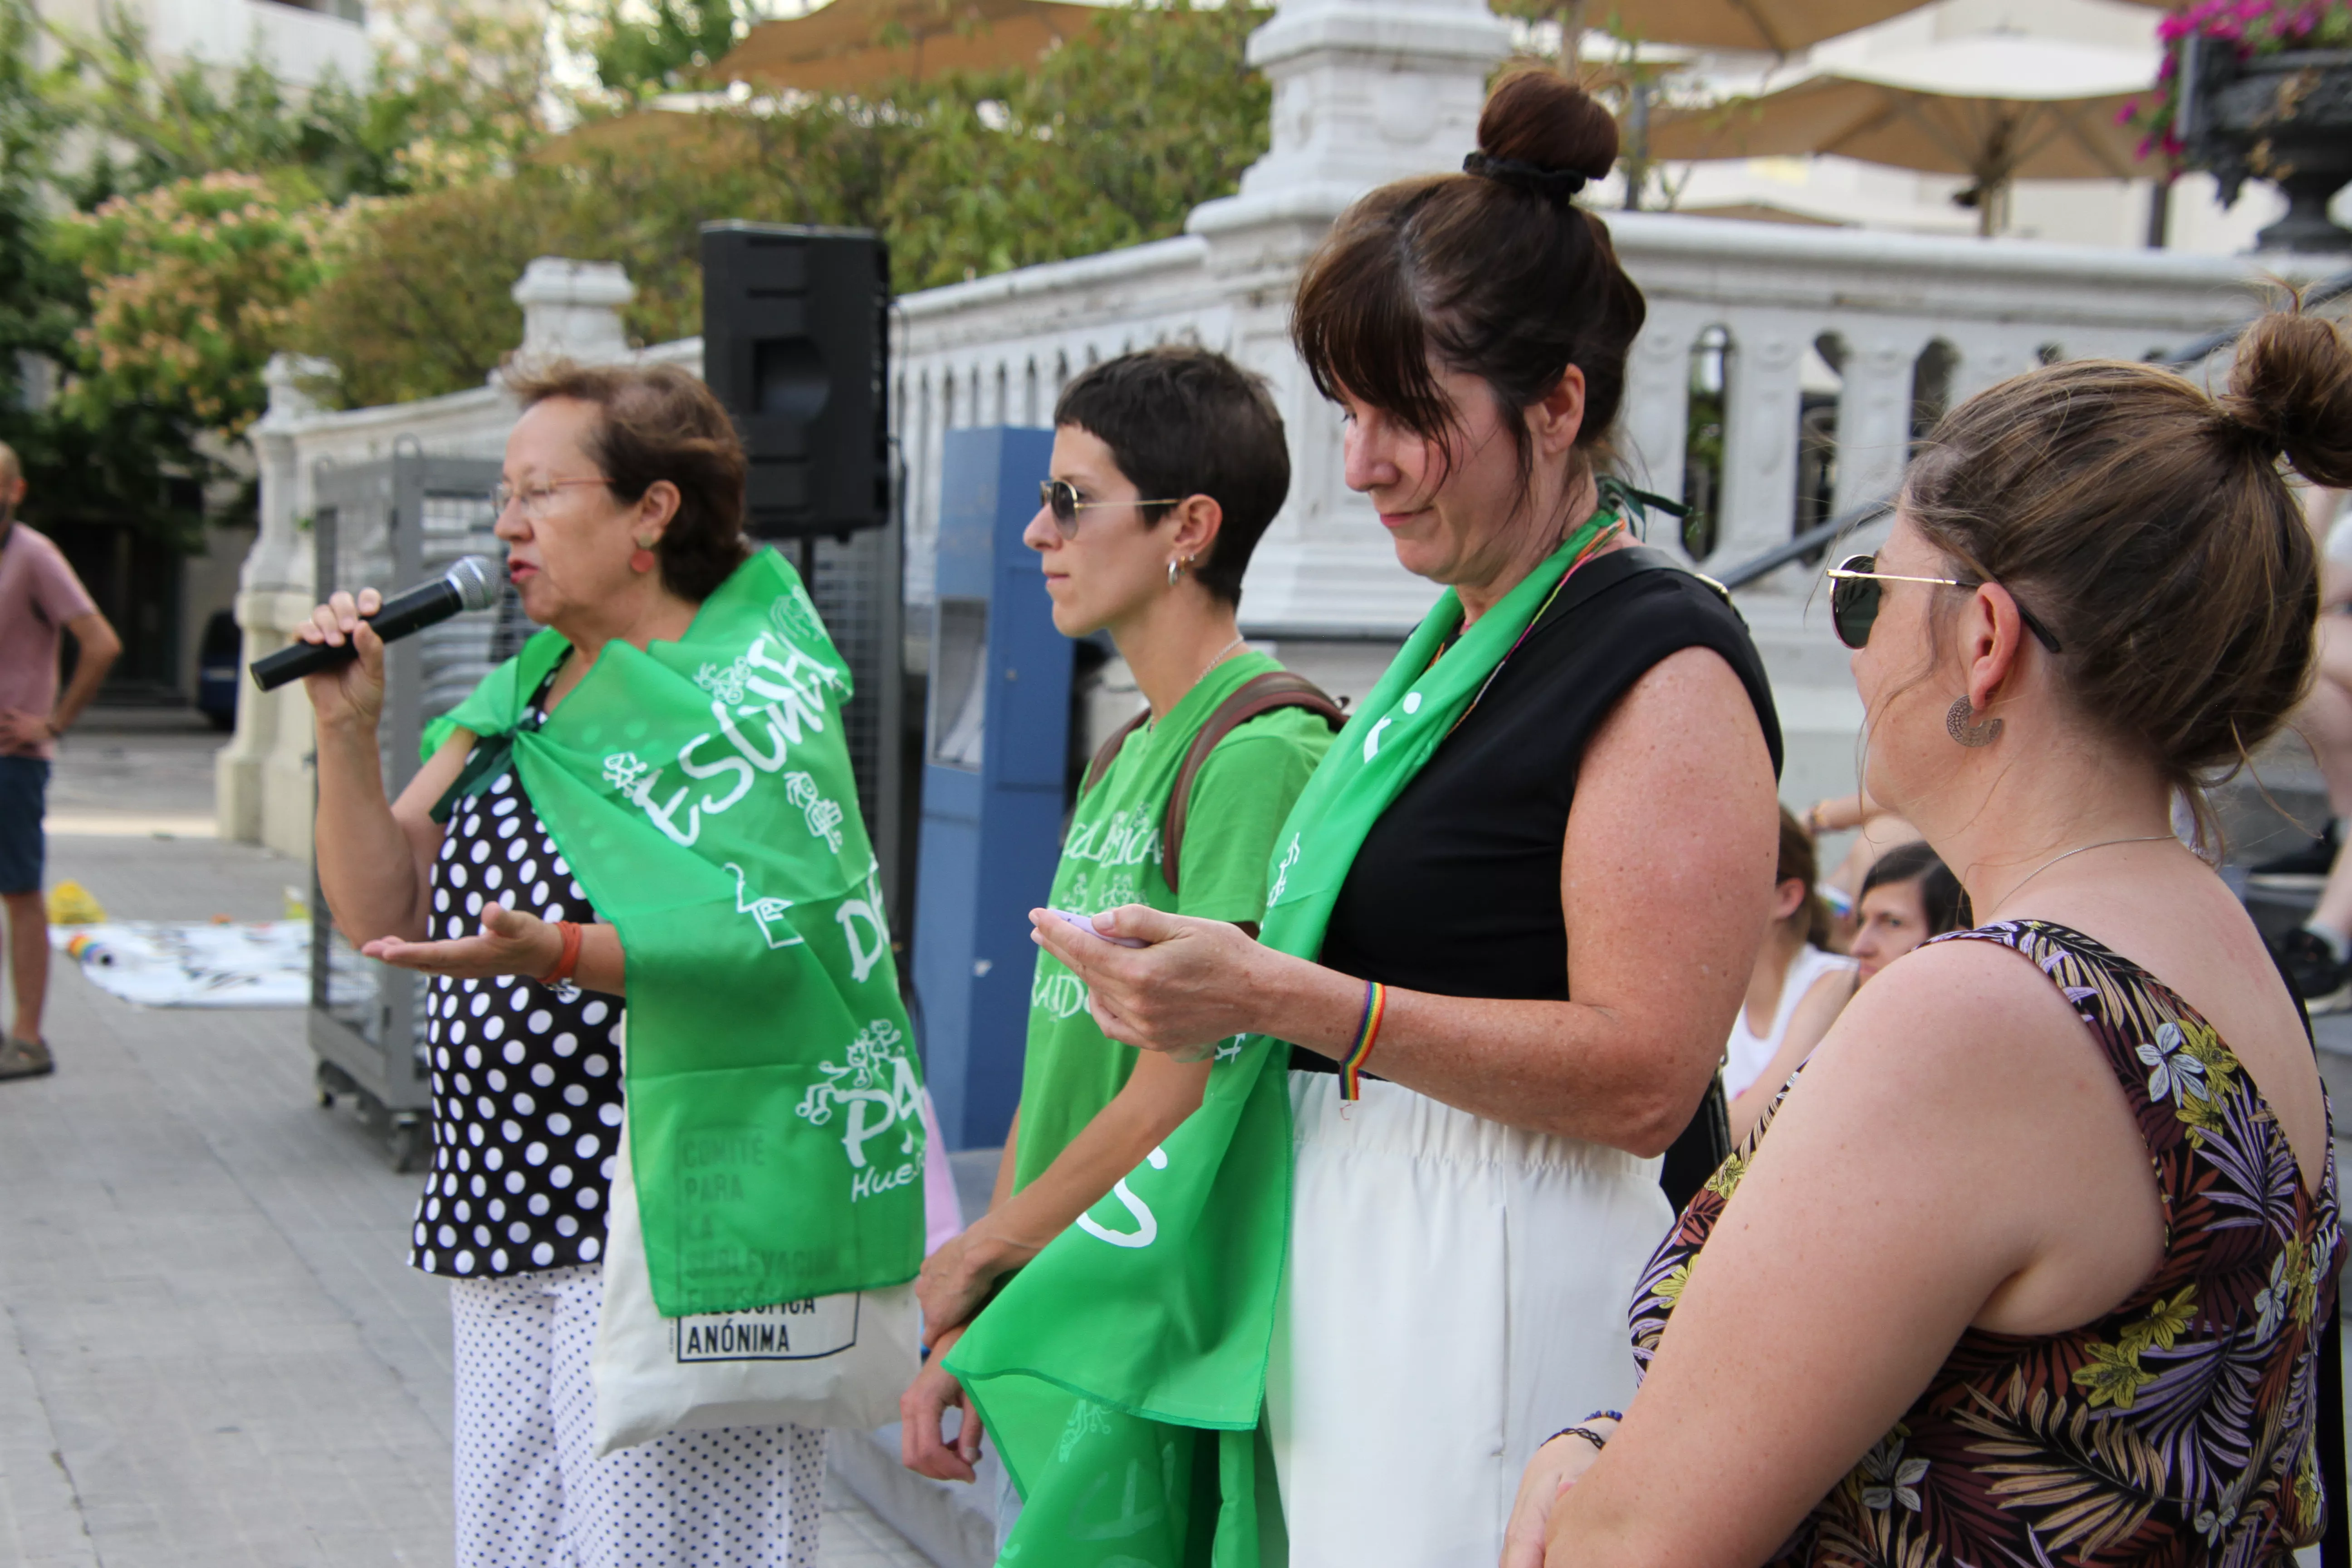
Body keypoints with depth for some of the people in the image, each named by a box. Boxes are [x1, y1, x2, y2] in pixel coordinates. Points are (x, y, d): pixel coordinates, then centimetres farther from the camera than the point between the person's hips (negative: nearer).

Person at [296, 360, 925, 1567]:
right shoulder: (522, 695, 16)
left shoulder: (747, 686, -7)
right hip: (507, 1209, 8)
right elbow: (385, 912, 14)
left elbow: (770, 935, -20)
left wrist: (564, 953, -35)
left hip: (667, 1223, -8)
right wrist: (347, 730, 1)